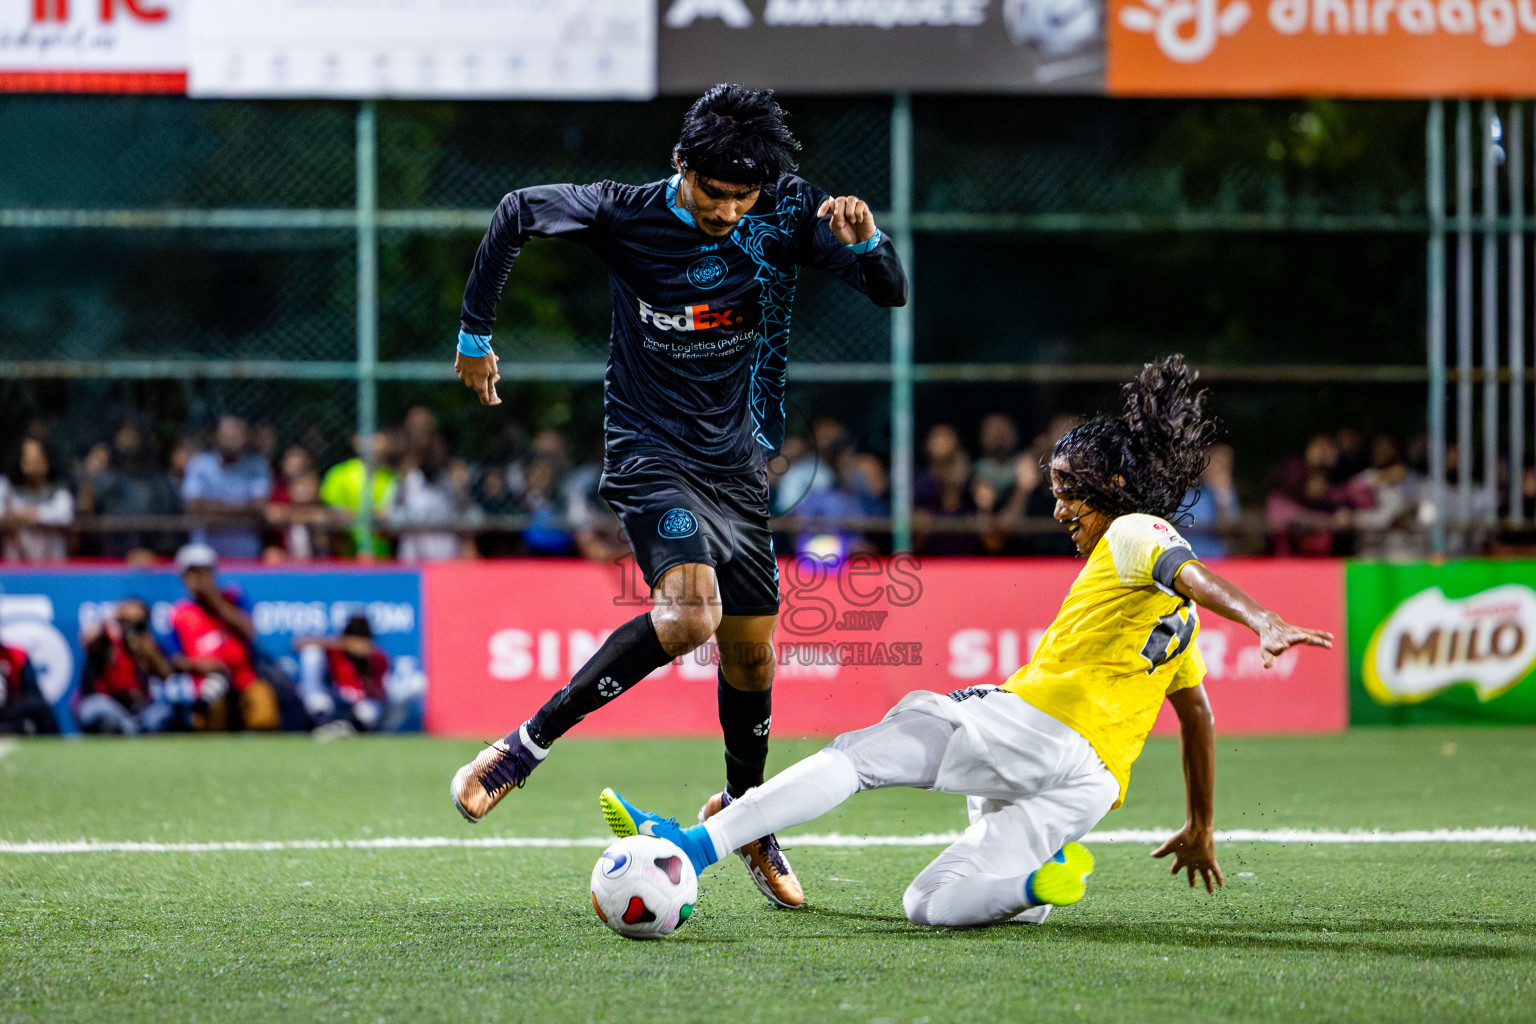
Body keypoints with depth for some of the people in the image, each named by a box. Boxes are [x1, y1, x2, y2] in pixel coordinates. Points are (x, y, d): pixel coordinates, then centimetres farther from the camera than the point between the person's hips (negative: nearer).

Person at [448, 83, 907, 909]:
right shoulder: (623, 216, -15)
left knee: (751, 646, 11)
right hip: (649, 450, -4)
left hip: (736, 459, 5)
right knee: (690, 615, -28)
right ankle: (524, 749, -19)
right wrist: (474, 334, 6)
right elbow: (517, 213, 0)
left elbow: (891, 293, -9)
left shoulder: (786, 215, -9)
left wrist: (864, 241, -32)